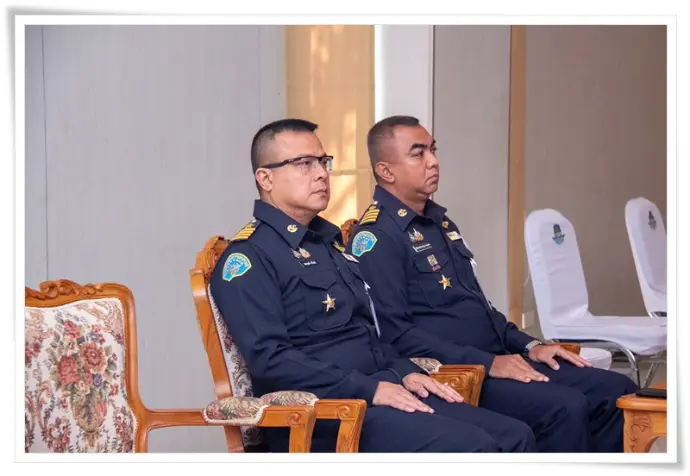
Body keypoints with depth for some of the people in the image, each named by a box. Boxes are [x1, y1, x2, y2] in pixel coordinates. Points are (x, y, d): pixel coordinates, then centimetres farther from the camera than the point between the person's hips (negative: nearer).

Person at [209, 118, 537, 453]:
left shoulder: (329, 240, 21)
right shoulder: (248, 256, -7)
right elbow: (270, 359, -18)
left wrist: (403, 372, 8)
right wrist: (369, 389, -20)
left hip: (379, 393, 9)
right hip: (319, 415, -9)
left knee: (514, 436, -8)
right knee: (471, 447, -26)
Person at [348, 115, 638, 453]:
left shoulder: (438, 220, 18)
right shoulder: (377, 236, -11)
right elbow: (395, 333, -20)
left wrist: (527, 346, 11)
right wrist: (486, 363, -21)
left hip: (496, 359, 9)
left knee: (615, 391, -1)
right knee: (565, 408, -28)